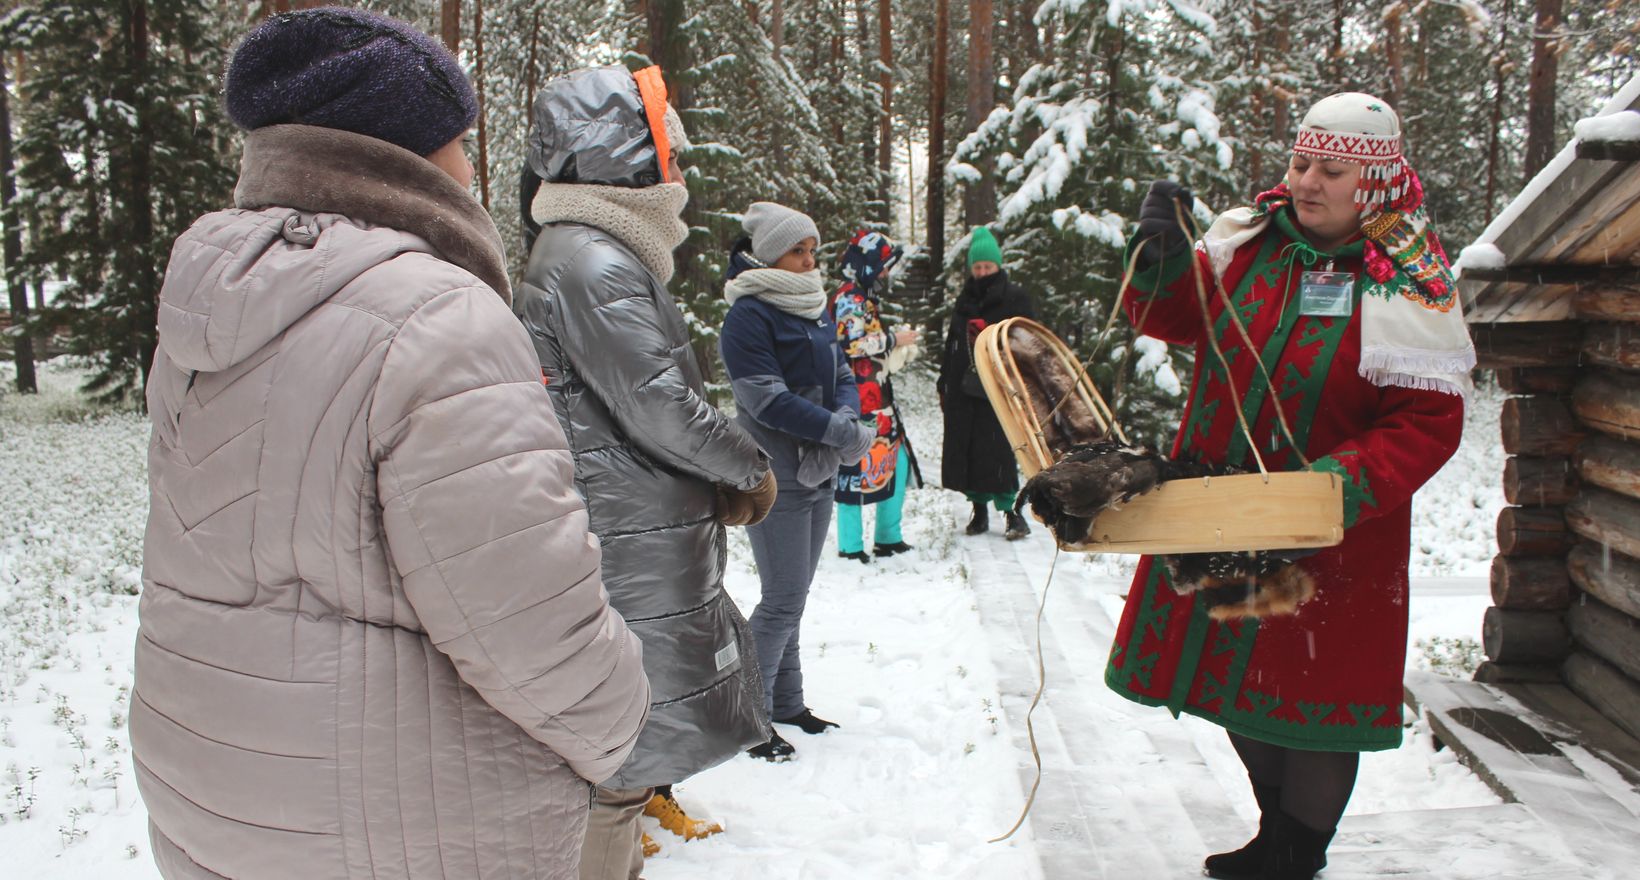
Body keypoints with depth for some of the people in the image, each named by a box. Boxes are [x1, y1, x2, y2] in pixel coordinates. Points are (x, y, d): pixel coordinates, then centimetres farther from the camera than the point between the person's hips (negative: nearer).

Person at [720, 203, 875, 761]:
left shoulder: (815, 308, 13)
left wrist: (845, 416, -11)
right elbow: (768, 399, -20)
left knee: (791, 597, 16)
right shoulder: (749, 313, -13)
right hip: (775, 478, -8)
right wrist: (848, 434, -18)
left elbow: (843, 376, 12)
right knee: (783, 601, -5)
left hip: (817, 474, 8)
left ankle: (786, 703, 27)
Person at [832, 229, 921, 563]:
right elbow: (854, 343, -23)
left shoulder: (864, 299, 22)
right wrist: (895, 340, -11)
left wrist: (901, 346, 13)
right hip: (857, 400, -11)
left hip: (876, 400, 11)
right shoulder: (849, 298, -10)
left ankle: (888, 538, 22)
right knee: (857, 465, -9)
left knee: (897, 460, 13)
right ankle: (851, 547, -3)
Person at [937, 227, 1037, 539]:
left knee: (998, 450, -9)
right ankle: (979, 508, 16)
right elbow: (951, 345, 20)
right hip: (965, 386, 5)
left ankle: (1011, 511, 1)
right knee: (967, 449, 4)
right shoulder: (965, 300, 17)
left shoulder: (1015, 297, 1)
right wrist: (944, 384, 17)